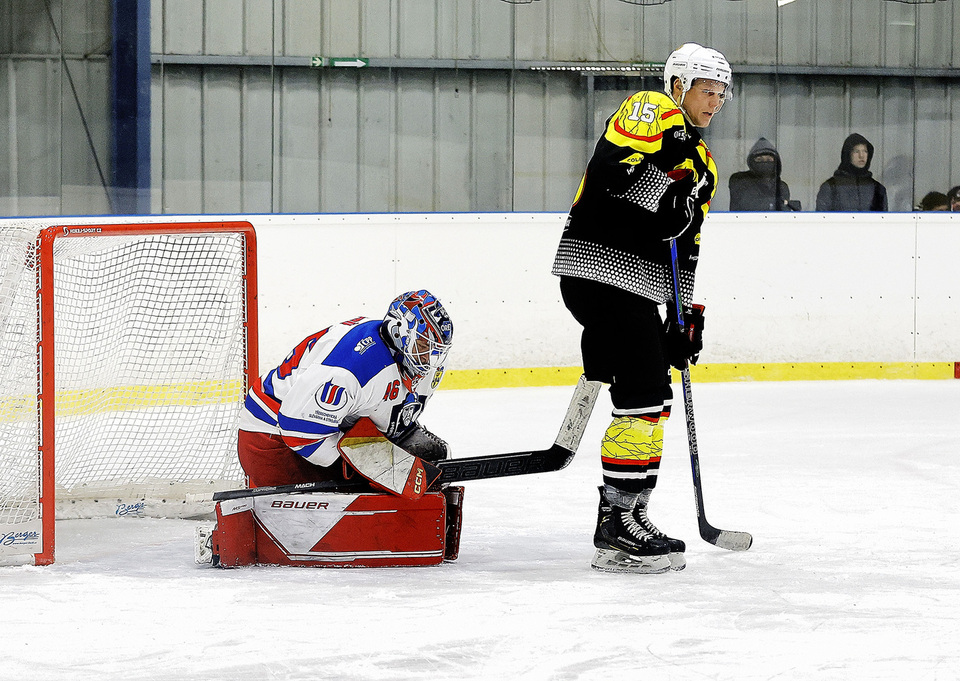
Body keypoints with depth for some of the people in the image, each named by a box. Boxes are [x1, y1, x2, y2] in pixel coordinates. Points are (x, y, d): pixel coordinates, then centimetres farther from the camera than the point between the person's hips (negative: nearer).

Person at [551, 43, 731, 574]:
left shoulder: (702, 166, 22)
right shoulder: (650, 112, -5)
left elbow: (685, 249, 23)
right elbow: (606, 169, -20)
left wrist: (686, 316, 17)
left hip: (637, 288, 10)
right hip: (599, 266, -10)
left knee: (653, 399, 12)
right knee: (643, 396, -13)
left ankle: (629, 516, 22)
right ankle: (616, 531, -11)